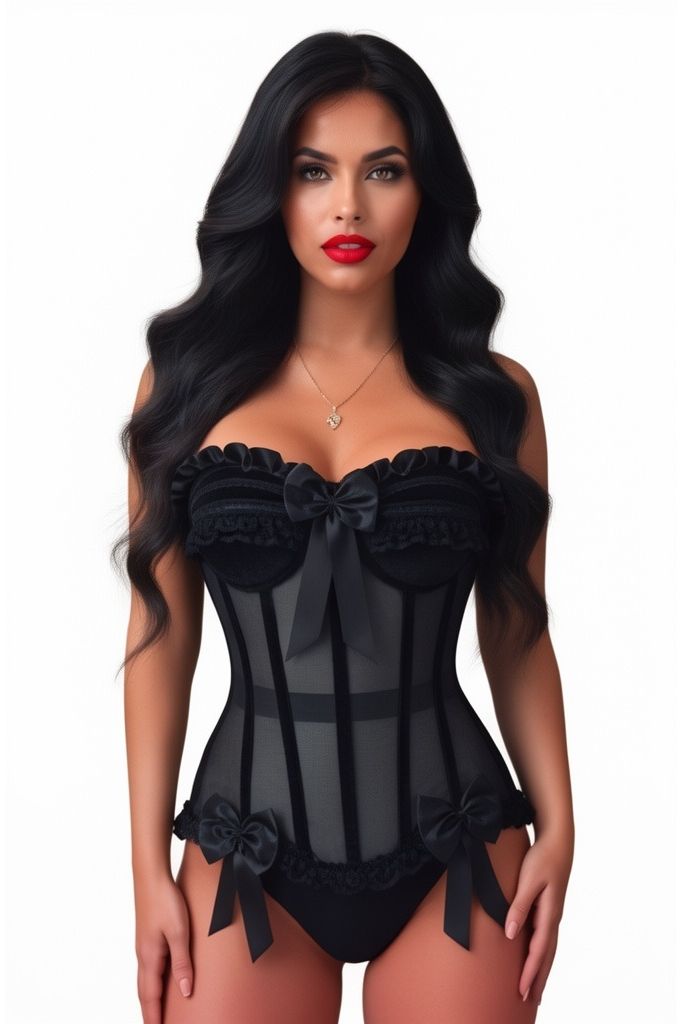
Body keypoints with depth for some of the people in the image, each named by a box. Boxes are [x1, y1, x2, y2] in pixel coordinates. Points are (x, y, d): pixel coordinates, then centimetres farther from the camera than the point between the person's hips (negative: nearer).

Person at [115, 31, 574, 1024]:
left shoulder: (495, 394, 1)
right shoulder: (191, 380, 1)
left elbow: (517, 637, 6)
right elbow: (162, 635, 3)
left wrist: (557, 827, -2)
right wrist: (150, 864, 2)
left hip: (454, 860, 0)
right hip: (249, 855, 0)